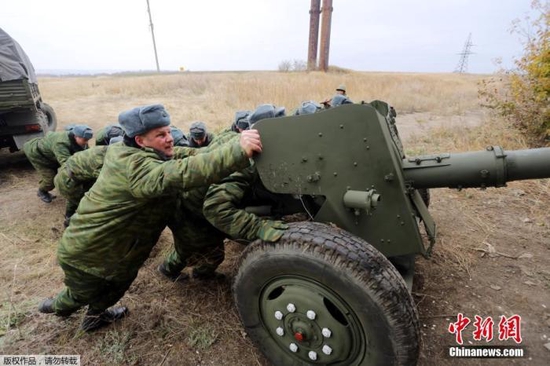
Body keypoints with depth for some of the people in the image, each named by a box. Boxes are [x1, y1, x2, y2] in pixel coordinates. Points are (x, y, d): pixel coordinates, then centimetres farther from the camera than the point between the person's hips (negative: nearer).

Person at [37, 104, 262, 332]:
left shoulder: (125, 154, -4)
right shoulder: (136, 166, -35)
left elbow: (173, 155, 4)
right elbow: (180, 174, -54)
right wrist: (237, 150, -60)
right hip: (86, 255, -7)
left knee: (120, 281, 29)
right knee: (85, 295, 25)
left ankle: (95, 315, 56)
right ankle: (58, 306, 57)